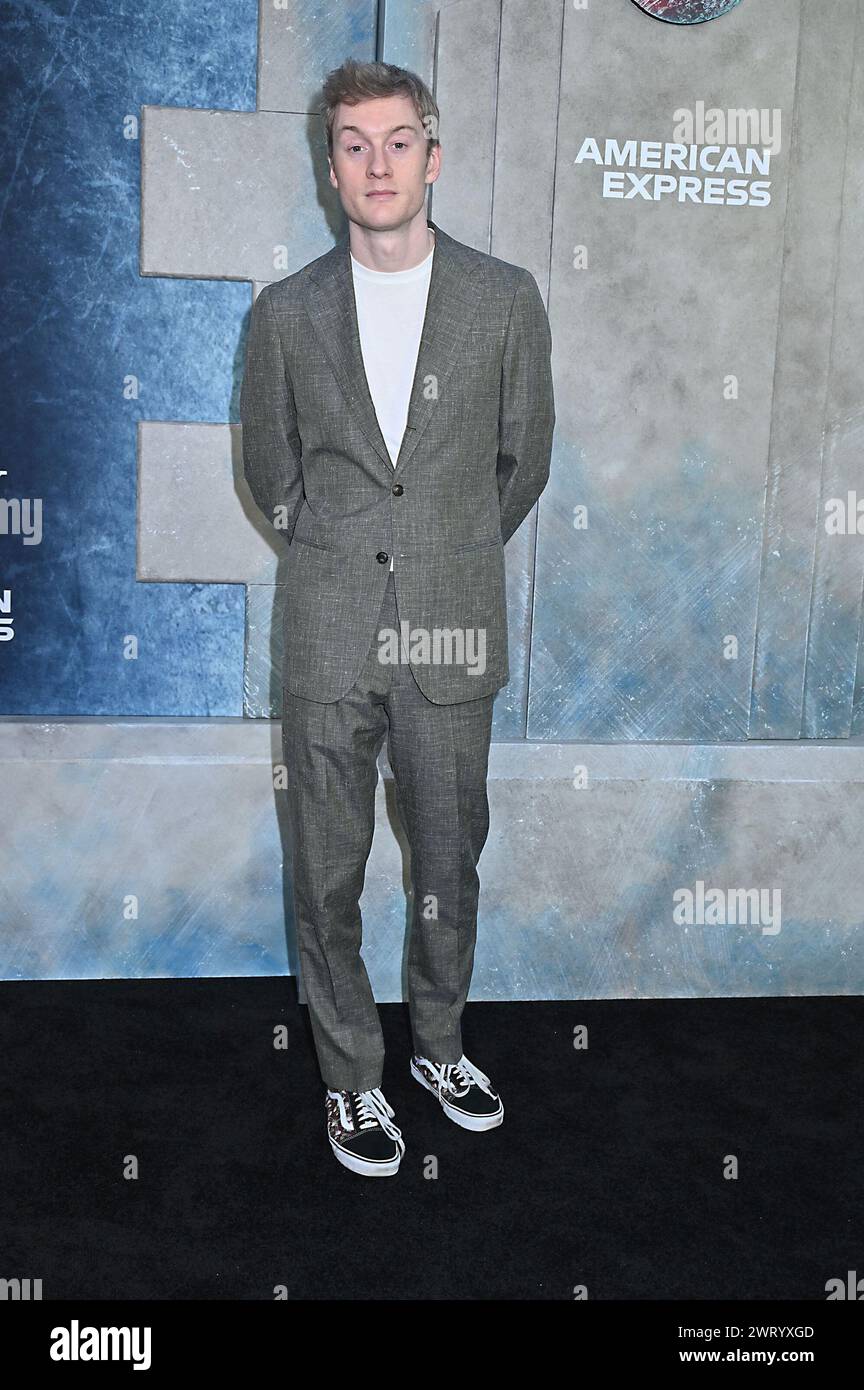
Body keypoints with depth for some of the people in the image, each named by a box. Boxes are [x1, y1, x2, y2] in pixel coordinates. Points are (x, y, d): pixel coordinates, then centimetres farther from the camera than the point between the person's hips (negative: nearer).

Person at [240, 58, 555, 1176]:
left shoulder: (505, 300, 1)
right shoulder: (286, 313, 2)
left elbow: (525, 459, 10)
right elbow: (268, 469, 12)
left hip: (453, 633, 0)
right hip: (329, 637, 0)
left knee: (449, 860, 12)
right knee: (328, 873, 8)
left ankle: (438, 1044, 36)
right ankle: (351, 1076, 27)